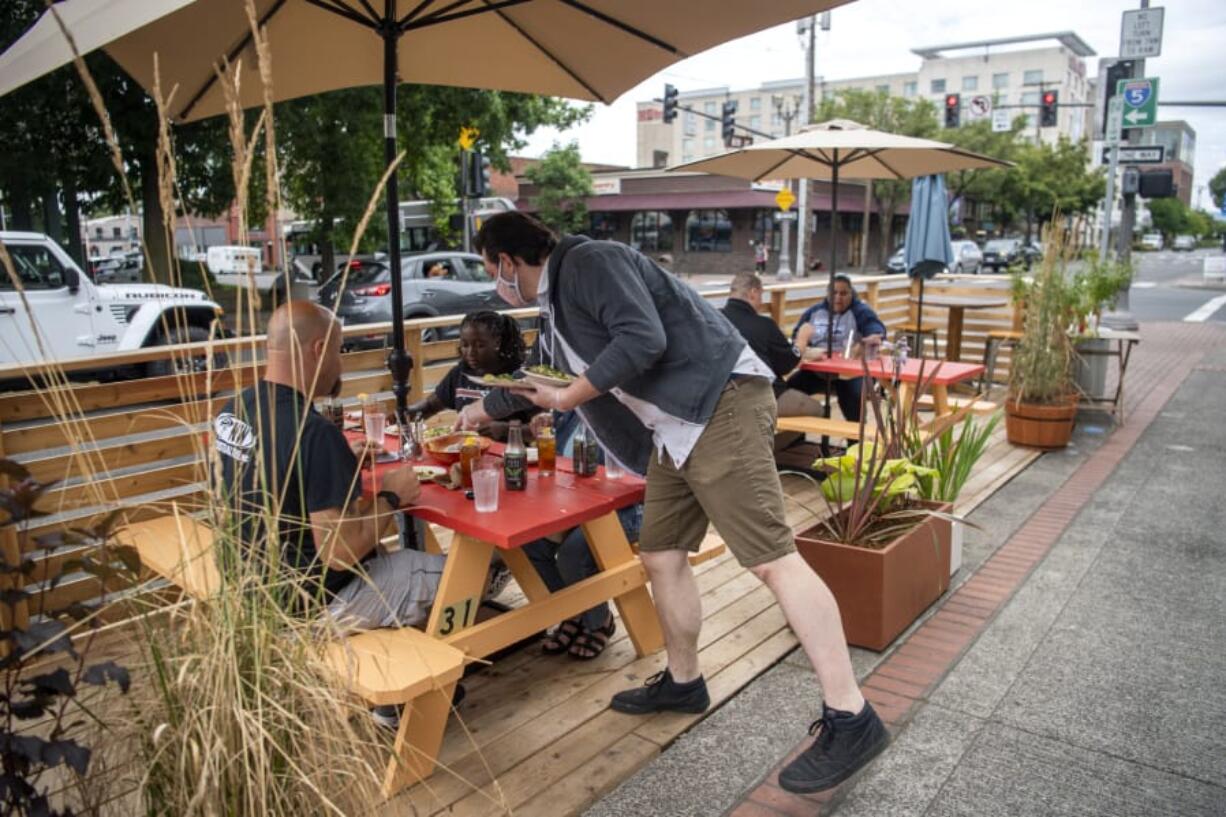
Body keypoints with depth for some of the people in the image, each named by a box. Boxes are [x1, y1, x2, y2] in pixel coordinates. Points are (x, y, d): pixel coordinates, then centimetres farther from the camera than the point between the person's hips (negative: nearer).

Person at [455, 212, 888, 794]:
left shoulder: (587, 261, -7)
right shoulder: (556, 306, 22)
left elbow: (644, 338, -21)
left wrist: (567, 398, -10)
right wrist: (480, 412, 54)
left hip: (720, 405, -10)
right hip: (678, 427, 10)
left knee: (771, 559, -13)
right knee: (661, 556, 13)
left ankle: (850, 720, -7)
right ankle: (682, 681, 32)